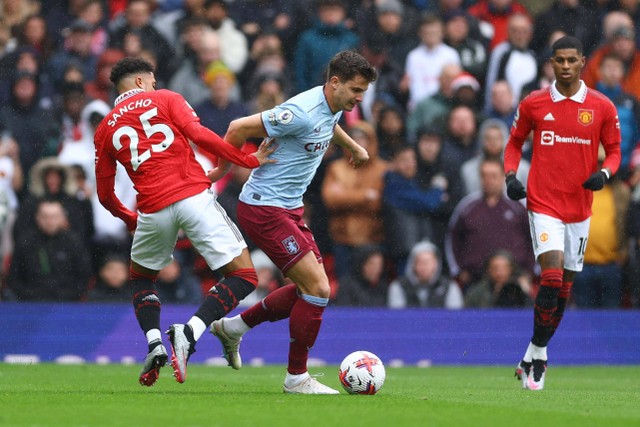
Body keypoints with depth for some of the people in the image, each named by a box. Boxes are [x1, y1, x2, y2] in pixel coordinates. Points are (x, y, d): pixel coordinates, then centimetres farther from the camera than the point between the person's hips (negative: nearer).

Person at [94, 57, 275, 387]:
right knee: (244, 275, 3)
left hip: (153, 210, 3)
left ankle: (154, 343, 3)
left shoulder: (105, 130, 19)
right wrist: (249, 160, 0)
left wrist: (131, 221, 38)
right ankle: (190, 332, -18)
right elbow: (199, 135, -6)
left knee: (141, 278, 28)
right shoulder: (166, 100, 11)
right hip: (194, 197, -3)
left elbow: (106, 195, 20)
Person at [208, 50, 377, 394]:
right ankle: (296, 378, -1)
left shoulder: (334, 107, 5)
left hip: (289, 208, 10)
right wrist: (222, 169, -7)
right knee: (318, 289, -12)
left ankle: (233, 327, 26)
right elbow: (239, 128, -20)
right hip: (264, 208, -10)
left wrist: (353, 146, 44)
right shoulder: (303, 112, -25)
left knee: (309, 289, 12)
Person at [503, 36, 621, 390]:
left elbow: (613, 149, 8)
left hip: (579, 208, 3)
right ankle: (538, 357, -10)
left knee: (563, 286, 8)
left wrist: (604, 174, -12)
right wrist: (510, 176, -4)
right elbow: (515, 142, 13)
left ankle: (532, 358, 22)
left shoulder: (602, 107, 0)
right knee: (552, 275, -19)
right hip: (543, 203, -3)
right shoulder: (533, 104, 0)